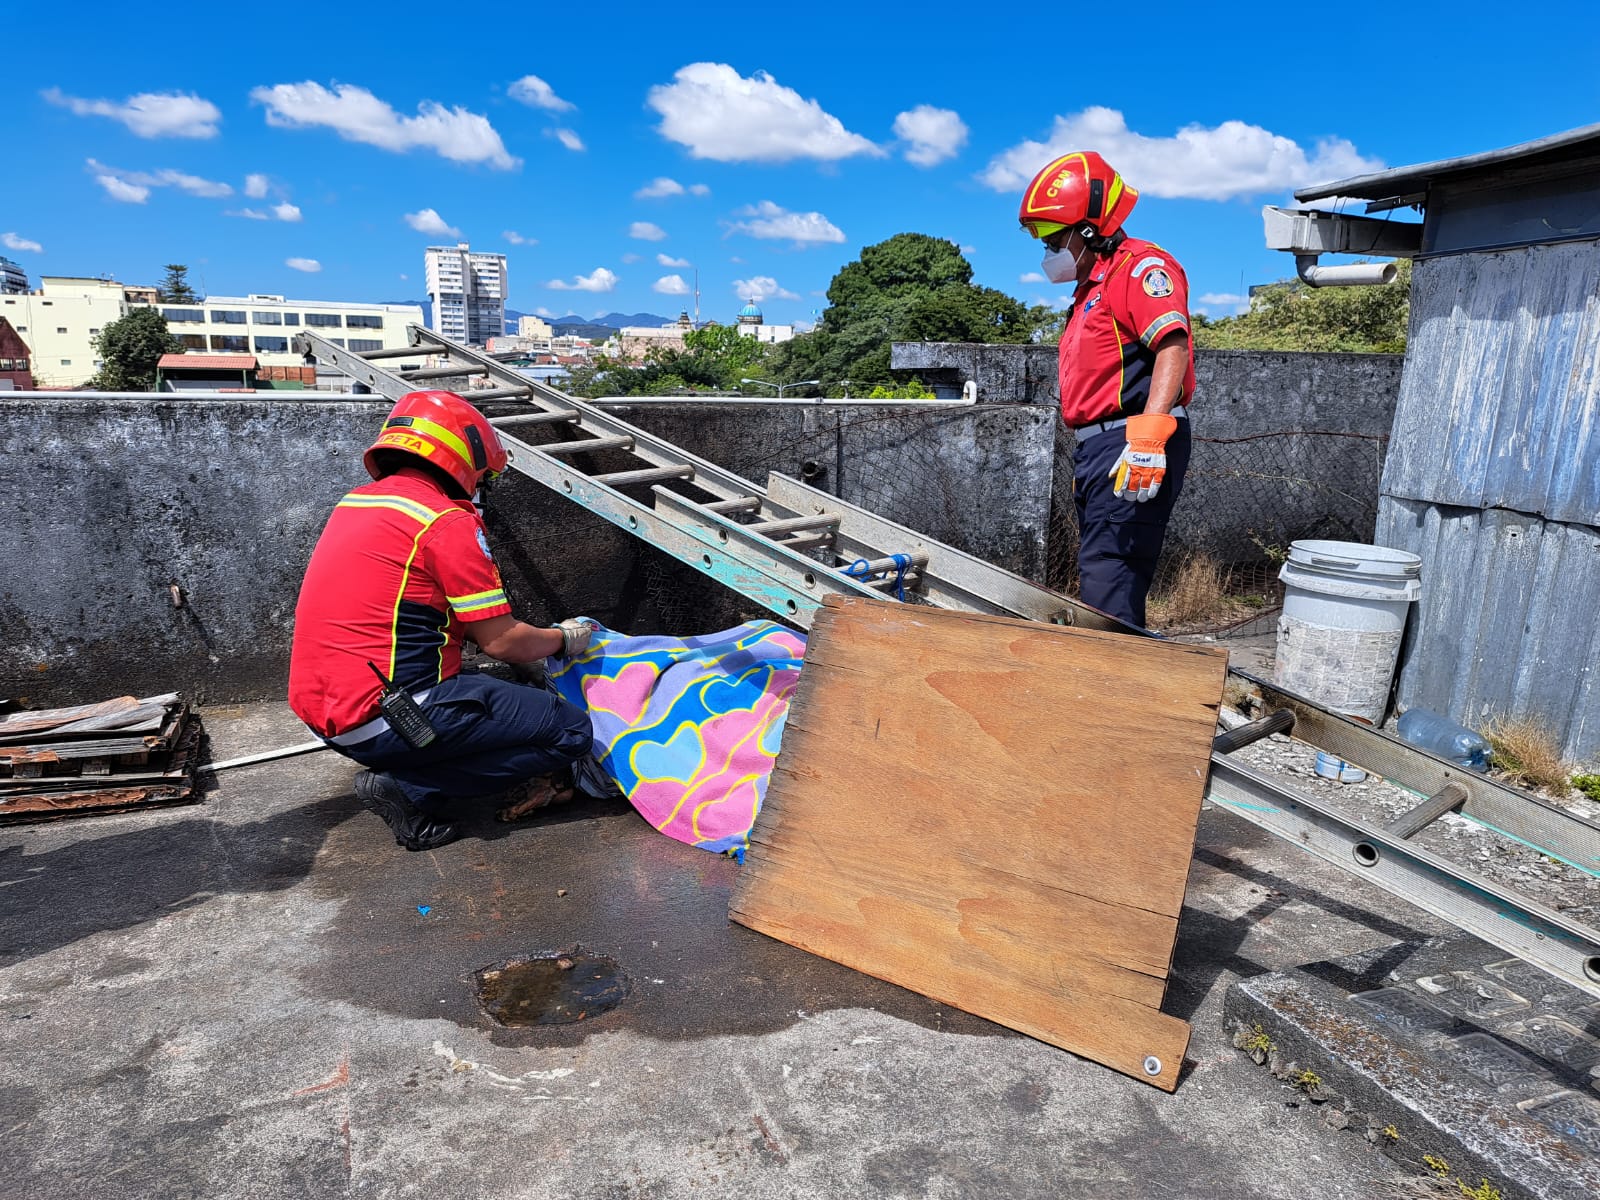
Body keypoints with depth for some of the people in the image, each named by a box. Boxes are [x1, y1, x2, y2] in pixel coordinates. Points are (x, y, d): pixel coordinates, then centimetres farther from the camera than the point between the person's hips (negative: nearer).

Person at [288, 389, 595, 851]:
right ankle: (410, 790, -7)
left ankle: (401, 778, 9)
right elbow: (501, 642, -11)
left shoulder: (355, 502, 13)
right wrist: (564, 639, 10)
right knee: (570, 731, -5)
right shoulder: (447, 520, -13)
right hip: (386, 717, -9)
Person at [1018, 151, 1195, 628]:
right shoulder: (1091, 287, 26)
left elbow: (1172, 346, -20)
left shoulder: (1138, 265, -5)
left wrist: (1149, 434, -32)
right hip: (1097, 447, 10)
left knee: (1107, 582, -16)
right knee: (1102, 577, 11)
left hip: (1132, 446, -10)